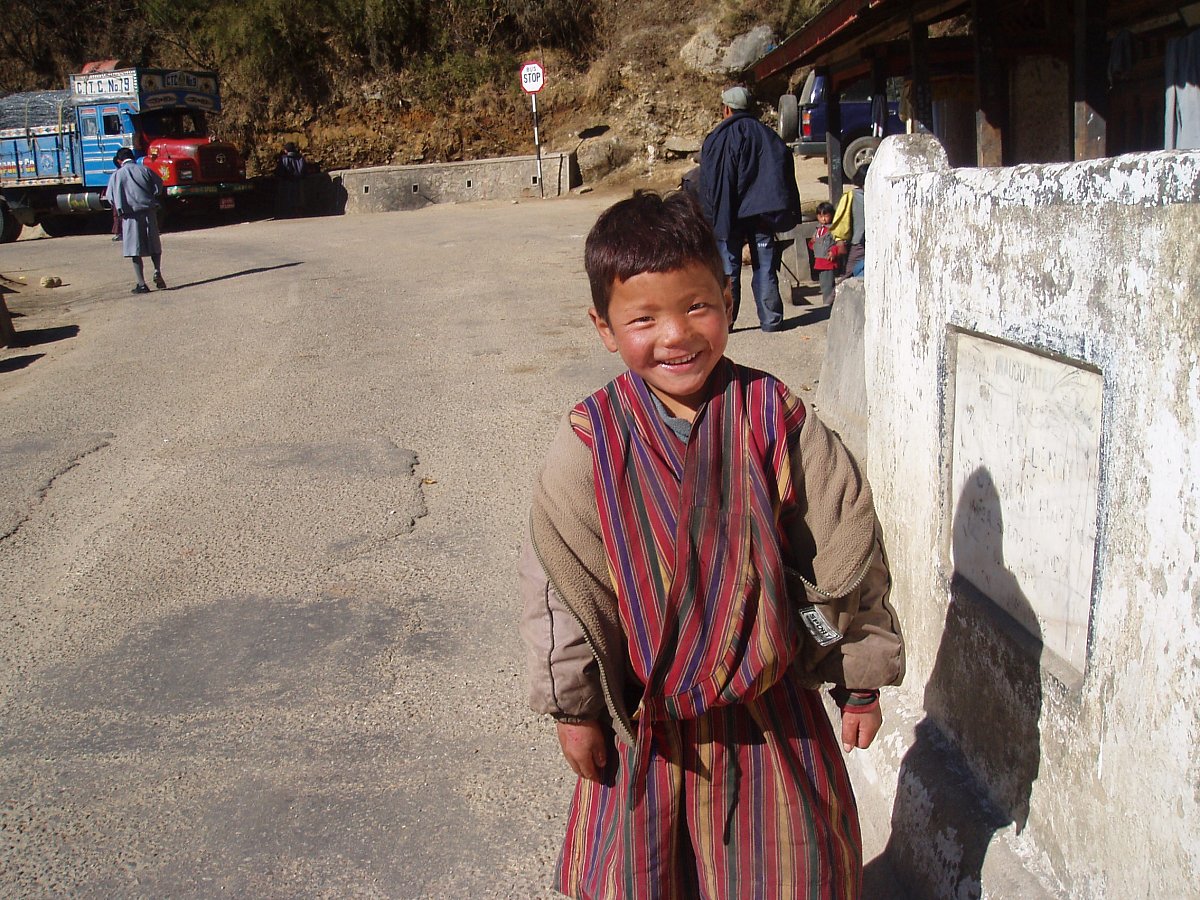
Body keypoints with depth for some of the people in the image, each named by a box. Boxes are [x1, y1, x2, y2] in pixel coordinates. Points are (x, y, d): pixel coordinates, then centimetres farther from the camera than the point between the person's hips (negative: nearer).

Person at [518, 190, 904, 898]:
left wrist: (861, 680, 2)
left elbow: (848, 551, -4)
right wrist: (574, 709, 0)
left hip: (771, 703, 1)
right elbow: (560, 585, -6)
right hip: (646, 713, 0)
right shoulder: (590, 446, -13)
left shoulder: (776, 421, -12)